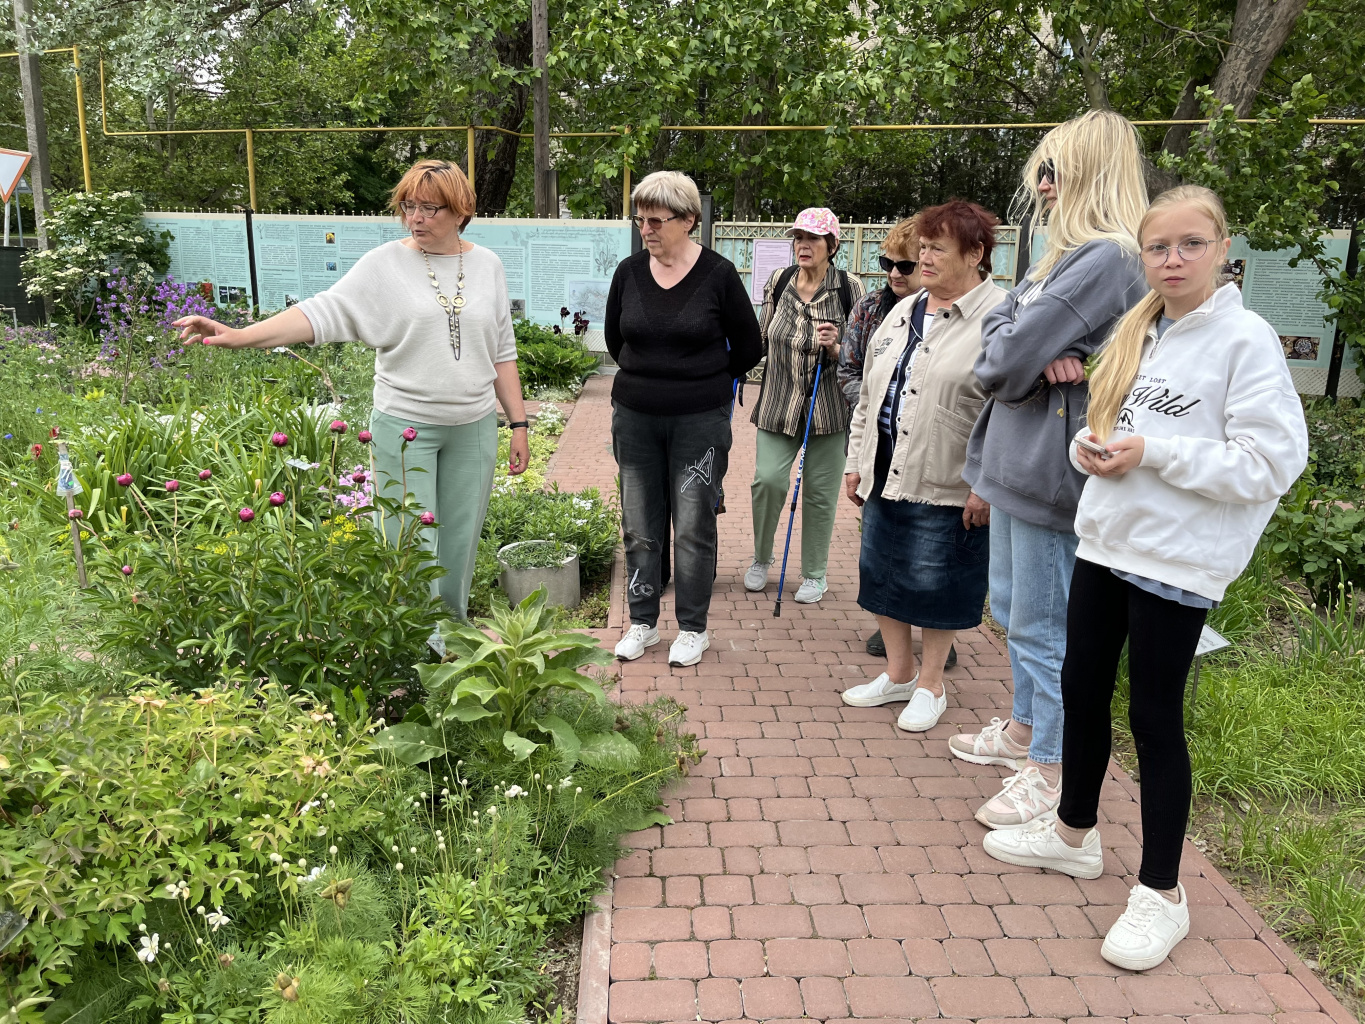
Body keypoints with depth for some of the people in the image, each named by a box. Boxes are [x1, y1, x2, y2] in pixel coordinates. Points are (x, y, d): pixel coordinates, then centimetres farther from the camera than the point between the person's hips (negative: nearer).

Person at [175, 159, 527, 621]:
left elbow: (502, 353, 10)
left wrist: (519, 424, 8)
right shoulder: (385, 264, -3)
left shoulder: (487, 265, 7)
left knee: (460, 542, 11)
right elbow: (324, 311, -13)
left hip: (474, 427, 3)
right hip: (405, 425, -3)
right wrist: (240, 335, -26)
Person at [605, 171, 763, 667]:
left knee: (694, 528, 2)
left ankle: (693, 627, 18)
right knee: (639, 527, 9)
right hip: (635, 417, 3)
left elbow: (748, 347, 4)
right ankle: (642, 622, 24)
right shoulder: (629, 272, 2)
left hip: (699, 420, -3)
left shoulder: (718, 274, -7)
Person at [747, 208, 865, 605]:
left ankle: (815, 574, 23)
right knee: (767, 479, -9)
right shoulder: (777, 282, 3)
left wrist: (834, 348, -21)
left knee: (820, 490, 5)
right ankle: (761, 560, 18)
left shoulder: (850, 288, -6)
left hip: (828, 406, -2)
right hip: (779, 403, 2)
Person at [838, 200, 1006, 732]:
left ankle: (930, 685, 27)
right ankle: (898, 673, 34)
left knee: (935, 585, 5)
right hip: (885, 477, 7)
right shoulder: (903, 312, 13)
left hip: (947, 488, -7)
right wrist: (856, 463, 15)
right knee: (880, 573, 15)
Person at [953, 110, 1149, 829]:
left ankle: (1049, 768, 16)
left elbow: (1010, 353, -23)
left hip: (1050, 466, -10)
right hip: (1015, 460, 10)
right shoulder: (1063, 254, 15)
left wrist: (1015, 355, 0)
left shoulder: (1107, 258, -17)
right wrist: (1036, 359, -13)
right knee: (1011, 608, 20)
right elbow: (997, 328, 6)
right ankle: (1023, 728, 38)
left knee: (1042, 624, 1)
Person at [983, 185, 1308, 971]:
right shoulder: (1135, 333, 9)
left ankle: (1162, 893, 20)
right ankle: (1074, 835, 37)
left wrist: (1151, 452, -19)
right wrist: (1089, 448, -6)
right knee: (1081, 692, 15)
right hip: (1105, 542, 7)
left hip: (1178, 561, -7)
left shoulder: (1247, 339, -12)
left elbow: (1269, 463, -18)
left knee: (1155, 717, 2)